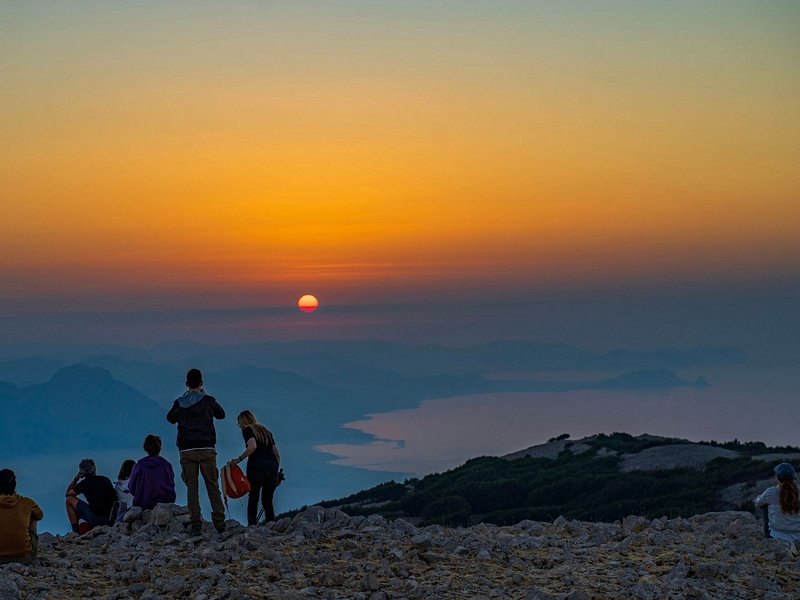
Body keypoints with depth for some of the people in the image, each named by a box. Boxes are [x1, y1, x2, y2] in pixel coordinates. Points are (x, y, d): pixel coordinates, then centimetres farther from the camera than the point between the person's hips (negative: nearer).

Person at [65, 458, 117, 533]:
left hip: (96, 519, -6)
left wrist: (76, 478, 17)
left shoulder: (84, 483, -1)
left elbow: (67, 494, 14)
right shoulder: (106, 480, 11)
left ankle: (76, 532, 8)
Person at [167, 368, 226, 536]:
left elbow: (170, 418, 21)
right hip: (206, 449, -1)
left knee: (192, 488, 2)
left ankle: (196, 524, -4)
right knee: (213, 486, 5)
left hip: (186, 451, 1)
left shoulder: (179, 403, 2)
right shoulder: (209, 401, 0)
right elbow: (221, 414, 18)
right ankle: (219, 522, -1)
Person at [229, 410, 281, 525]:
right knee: (268, 500, 7)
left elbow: (252, 446, -14)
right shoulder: (266, 431, 26)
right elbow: (276, 452, 20)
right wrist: (276, 470, 21)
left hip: (257, 465, -5)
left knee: (253, 498, -1)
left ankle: (252, 525, -10)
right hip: (272, 465, 5)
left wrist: (239, 459, -6)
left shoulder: (247, 430, 7)